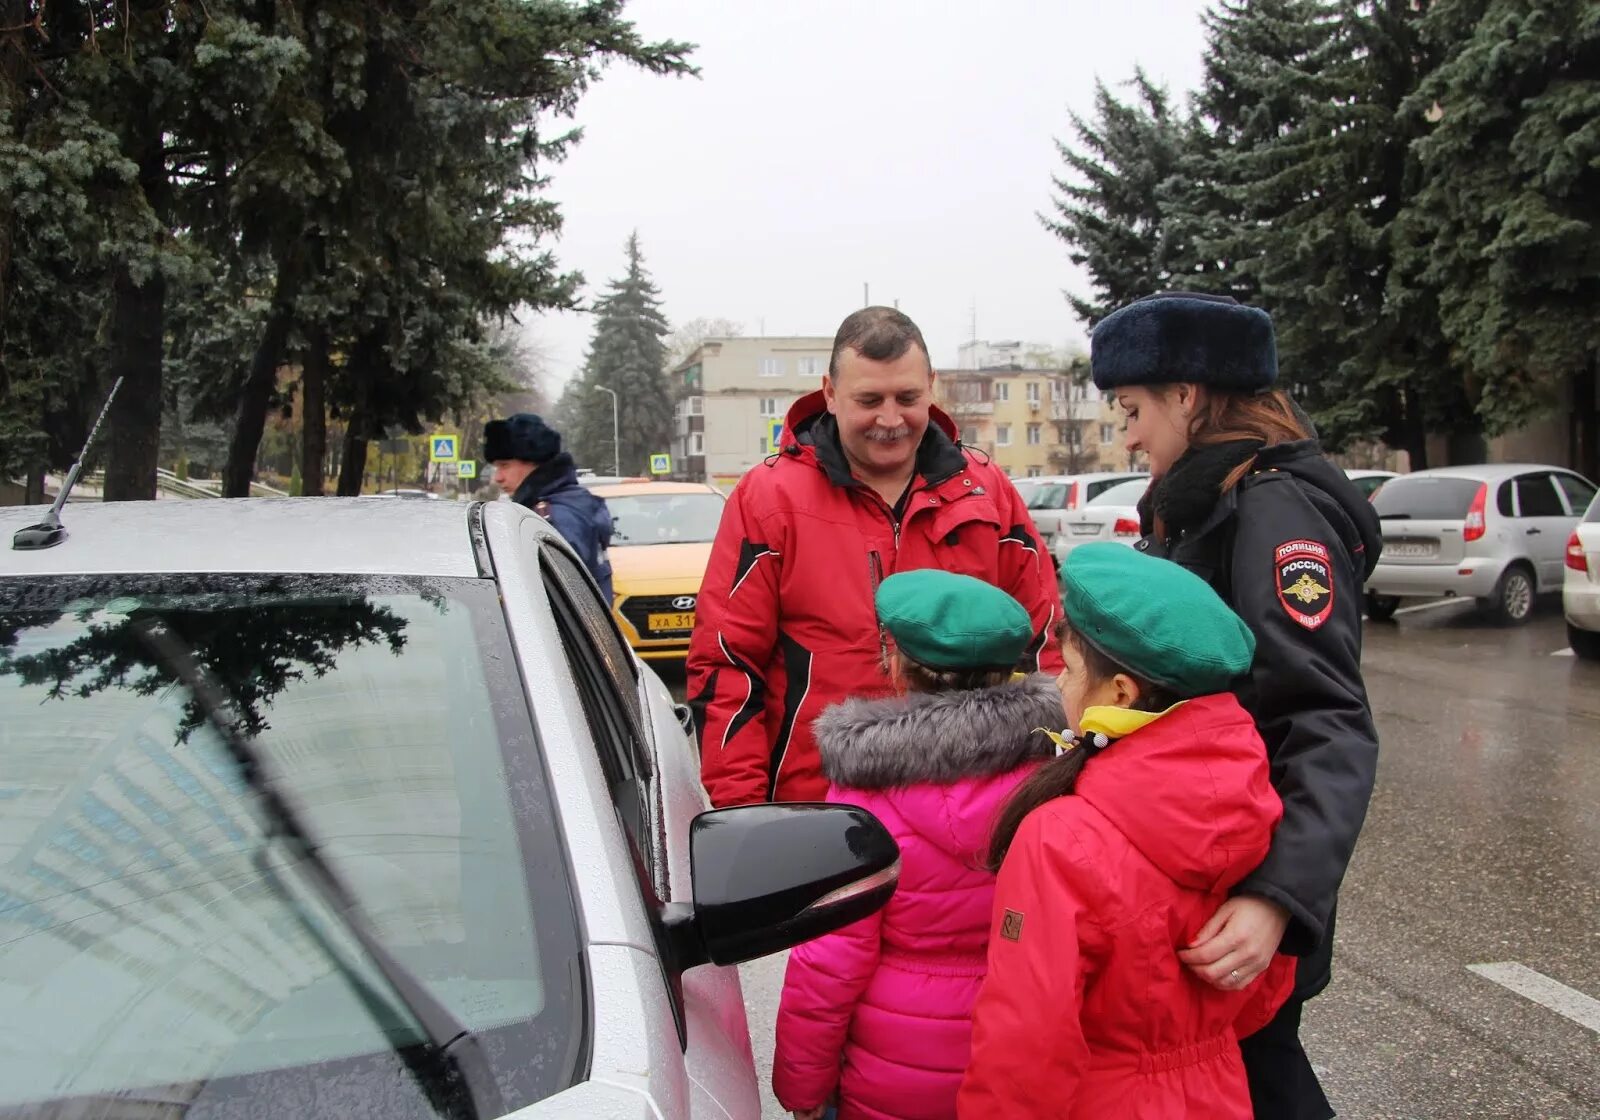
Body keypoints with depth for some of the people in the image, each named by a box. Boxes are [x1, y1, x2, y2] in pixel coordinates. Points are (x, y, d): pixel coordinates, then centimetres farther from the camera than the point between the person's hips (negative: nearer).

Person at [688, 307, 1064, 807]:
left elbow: (1040, 640, 10)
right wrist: (740, 812, -10)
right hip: (814, 814, -2)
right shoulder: (768, 497, -3)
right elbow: (725, 664, -4)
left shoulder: (986, 489, 5)